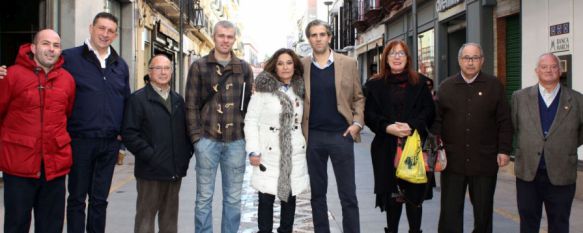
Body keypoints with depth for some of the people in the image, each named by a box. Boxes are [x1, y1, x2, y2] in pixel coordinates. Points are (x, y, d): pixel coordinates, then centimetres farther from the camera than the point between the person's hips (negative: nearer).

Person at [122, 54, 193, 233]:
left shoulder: (178, 100, 16)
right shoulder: (138, 99, -4)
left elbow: (185, 129, 20)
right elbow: (129, 133, -12)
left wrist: (186, 153, 6)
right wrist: (150, 155, -17)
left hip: (175, 171, 5)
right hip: (150, 171, -5)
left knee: (170, 217, 13)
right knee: (146, 216, 2)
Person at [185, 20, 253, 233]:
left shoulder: (244, 68, 10)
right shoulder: (199, 67, 4)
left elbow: (250, 104, 11)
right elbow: (191, 105, 1)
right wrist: (196, 136, -7)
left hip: (236, 141, 2)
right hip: (207, 139, -2)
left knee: (233, 198, 8)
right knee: (204, 197, 4)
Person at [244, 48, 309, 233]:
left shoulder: (299, 91, 9)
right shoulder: (263, 89, -5)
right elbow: (251, 121, -6)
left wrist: (305, 145, 10)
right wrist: (253, 151, -12)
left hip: (294, 153, 4)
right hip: (269, 153, -4)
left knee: (290, 196, 11)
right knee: (266, 198, -2)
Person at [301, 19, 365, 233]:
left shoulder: (348, 64, 3)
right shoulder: (302, 66, 4)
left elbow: (359, 97, 8)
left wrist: (357, 123, -6)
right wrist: (299, 130, -2)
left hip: (341, 135, -1)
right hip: (312, 136, 1)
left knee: (348, 195, 2)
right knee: (317, 193, 10)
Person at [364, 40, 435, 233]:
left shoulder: (420, 82, 9)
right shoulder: (375, 85, 8)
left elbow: (429, 111, 3)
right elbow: (369, 115, 3)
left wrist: (412, 126, -13)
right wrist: (388, 127, -14)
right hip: (387, 148, 0)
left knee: (414, 194, 1)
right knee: (392, 194, 5)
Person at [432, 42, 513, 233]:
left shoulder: (494, 86, 4)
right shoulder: (446, 86, 6)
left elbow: (504, 122, 3)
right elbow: (437, 121, 4)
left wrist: (504, 150, -3)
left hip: (485, 160, 0)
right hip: (452, 160, 0)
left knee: (484, 209, 12)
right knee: (450, 210, 5)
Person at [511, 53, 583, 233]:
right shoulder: (520, 97, 3)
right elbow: (513, 127, 10)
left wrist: (566, 148, 8)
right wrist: (527, 148, 7)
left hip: (561, 176, 0)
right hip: (527, 173, 1)